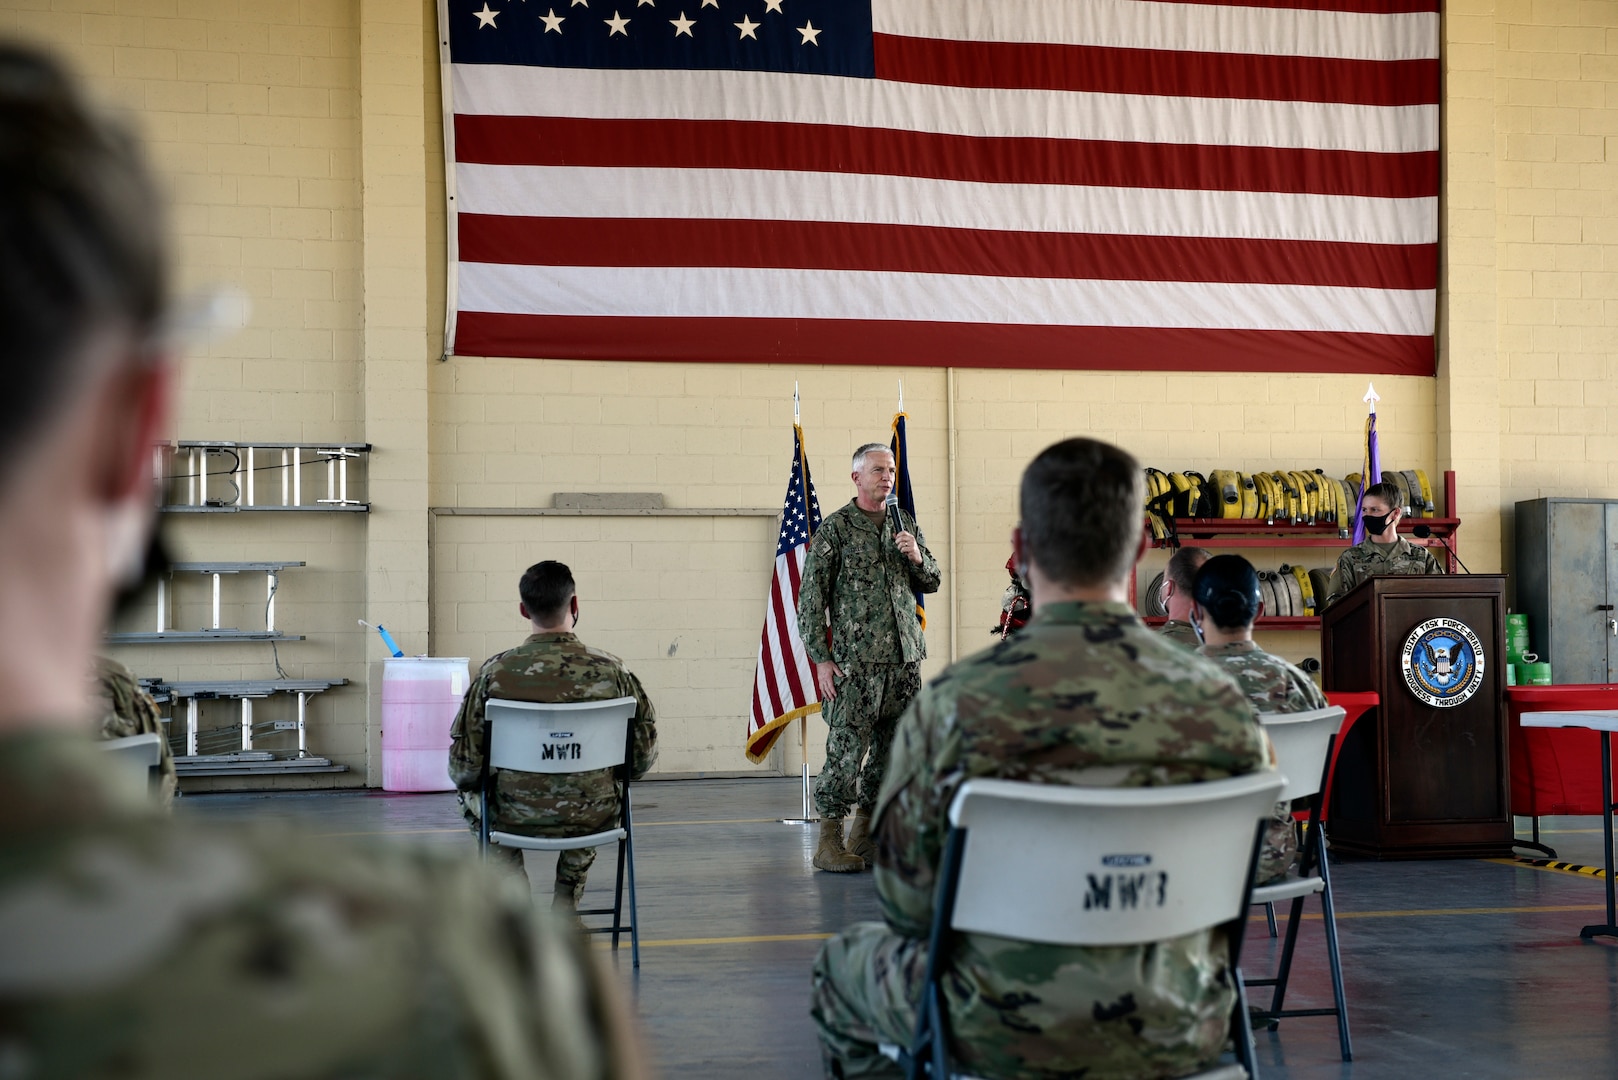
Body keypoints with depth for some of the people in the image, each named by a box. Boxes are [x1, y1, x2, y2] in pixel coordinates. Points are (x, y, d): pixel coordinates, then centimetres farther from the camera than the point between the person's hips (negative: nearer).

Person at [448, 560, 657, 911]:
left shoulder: (496, 672, -13)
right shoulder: (611, 670, -11)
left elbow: (465, 766, -10)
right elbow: (643, 758, -4)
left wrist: (468, 782, 14)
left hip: (516, 818, -1)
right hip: (592, 820, 1)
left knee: (471, 792, 34)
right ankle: (567, 903, 36)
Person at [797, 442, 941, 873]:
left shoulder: (905, 524, 14)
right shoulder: (835, 529, -2)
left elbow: (932, 583, 19)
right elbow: (810, 599, -4)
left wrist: (916, 557, -3)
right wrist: (822, 659, -9)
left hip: (904, 659, 6)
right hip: (856, 661, -6)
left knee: (892, 749, 8)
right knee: (846, 749, -7)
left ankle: (866, 834, 20)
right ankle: (829, 841, 0)